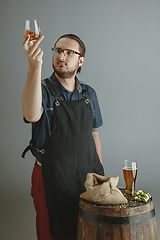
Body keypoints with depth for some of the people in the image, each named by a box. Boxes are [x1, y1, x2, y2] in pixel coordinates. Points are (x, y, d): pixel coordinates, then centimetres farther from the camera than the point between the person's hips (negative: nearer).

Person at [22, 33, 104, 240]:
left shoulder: (89, 94, 5)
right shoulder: (43, 90, -9)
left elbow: (94, 135, 12)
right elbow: (32, 115, -33)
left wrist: (100, 173, 11)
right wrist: (34, 66, -41)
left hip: (87, 176, 4)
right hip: (52, 179, -4)